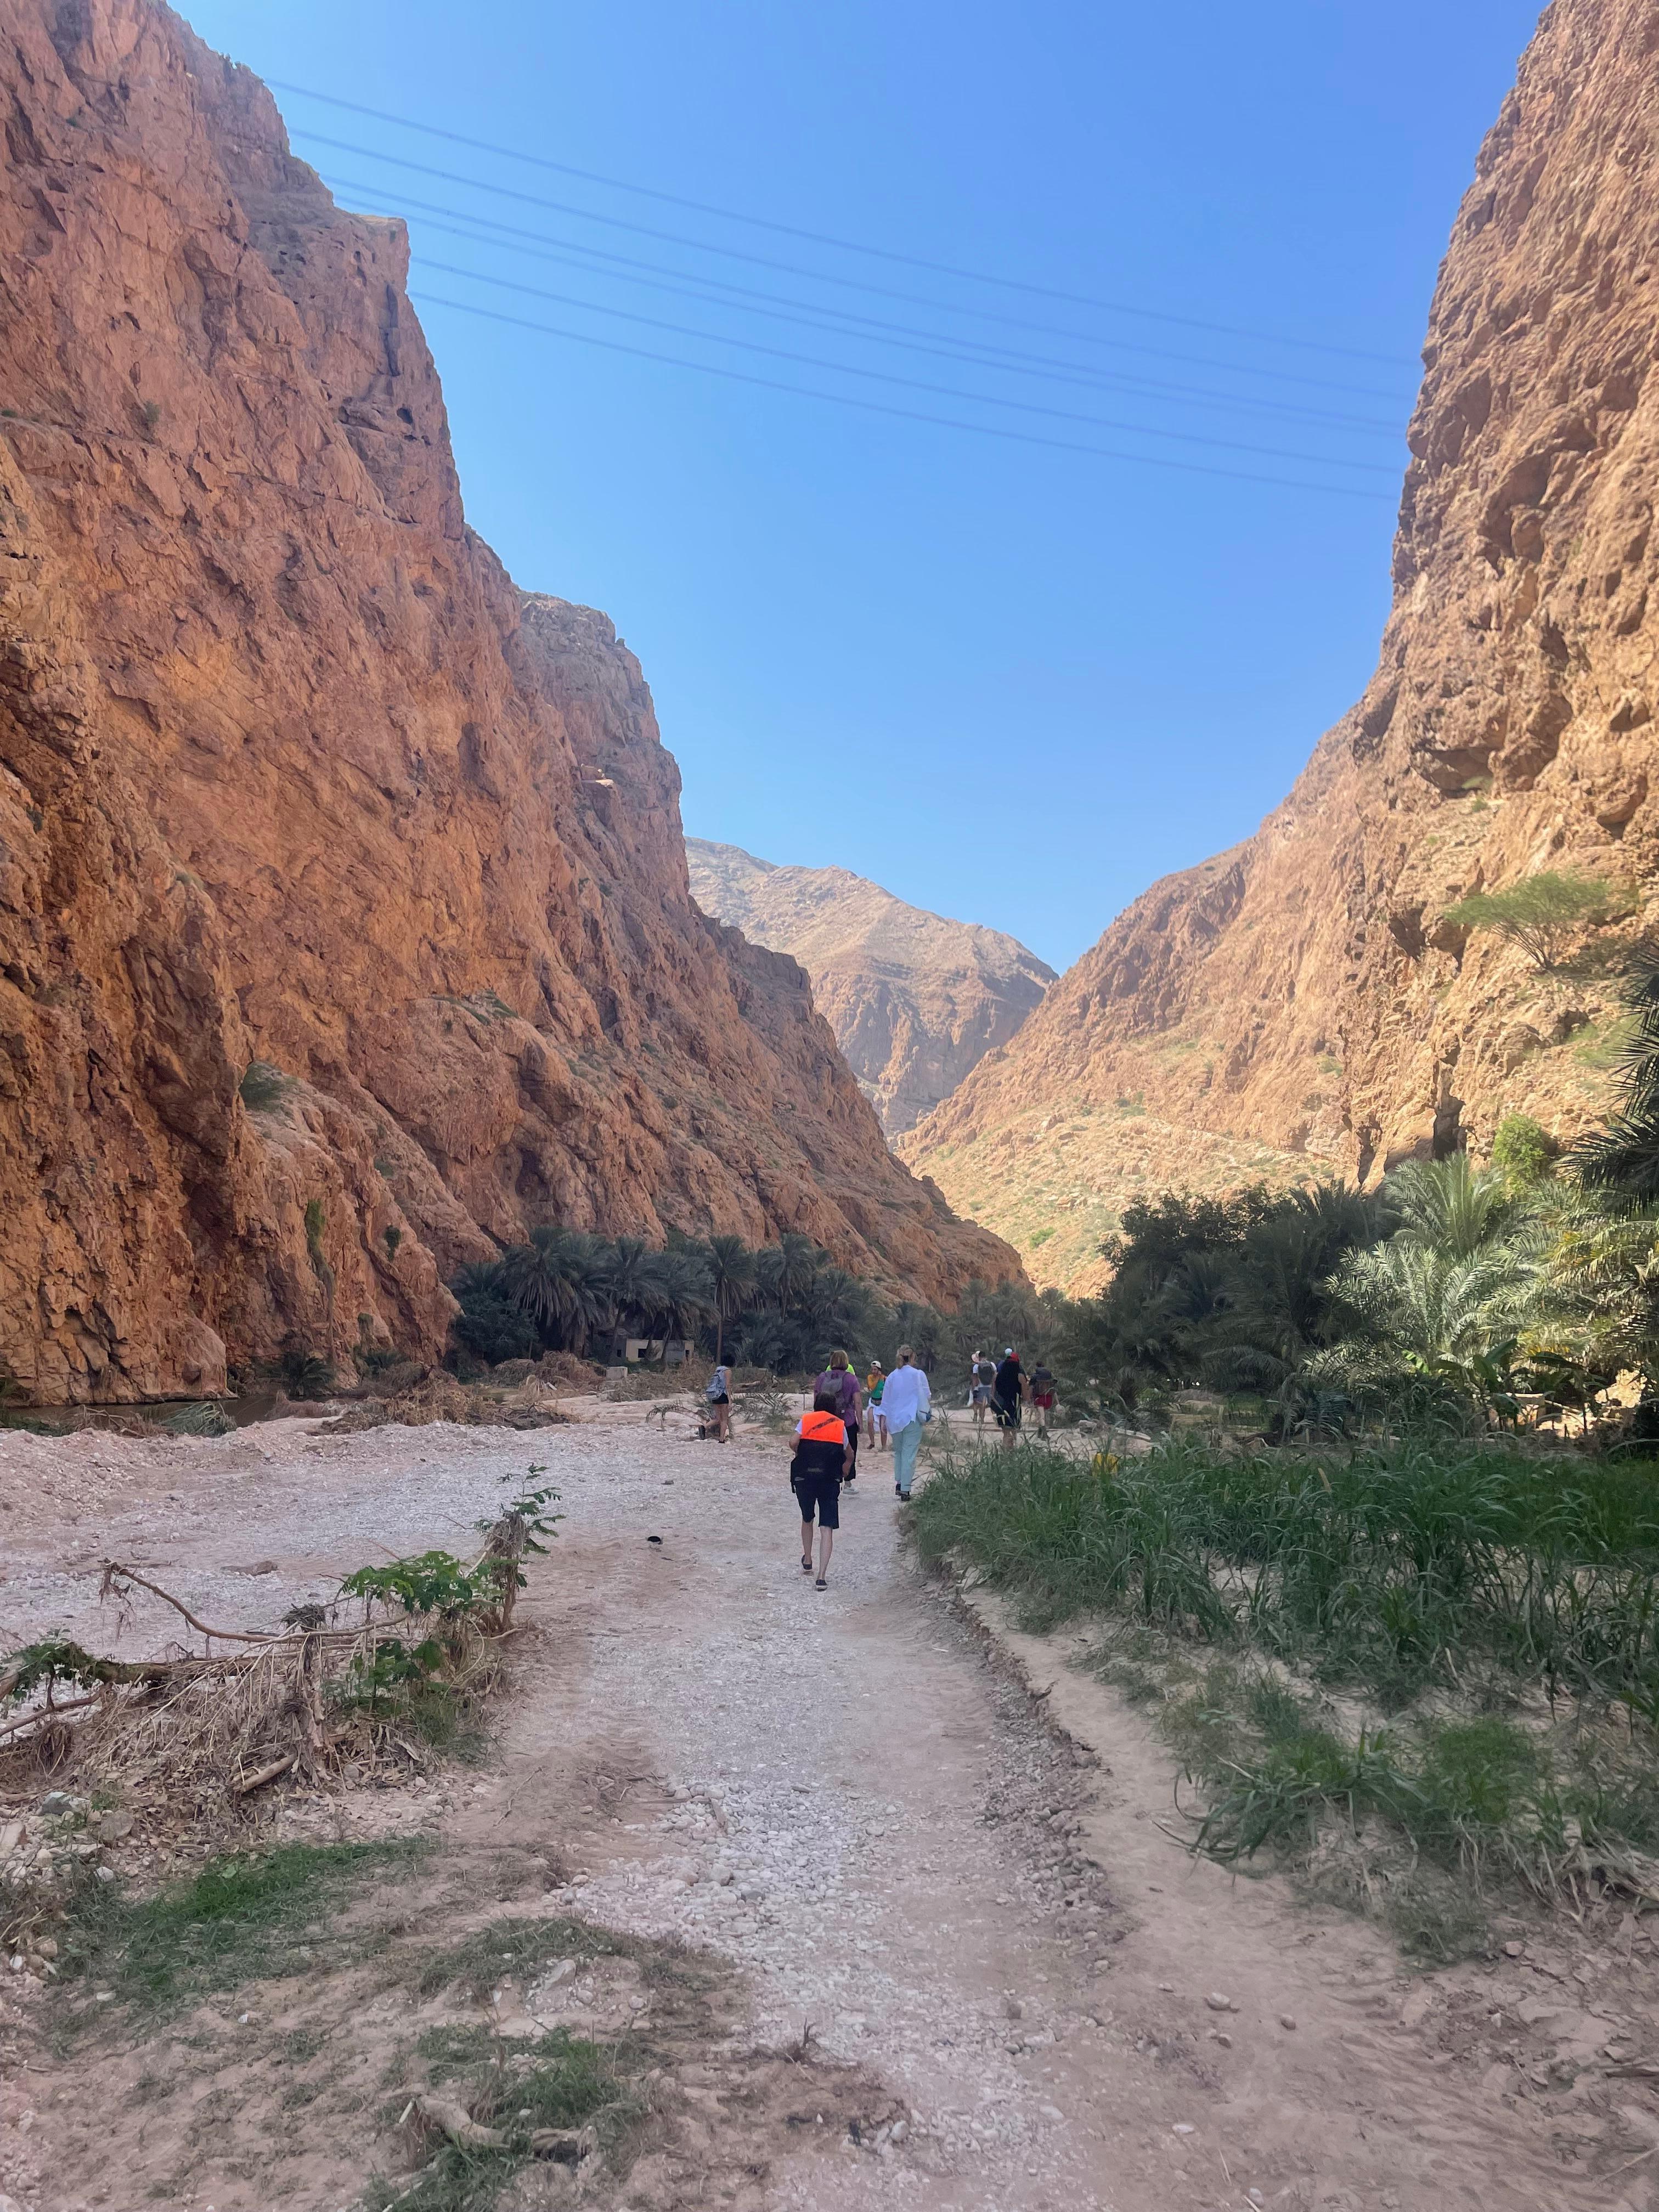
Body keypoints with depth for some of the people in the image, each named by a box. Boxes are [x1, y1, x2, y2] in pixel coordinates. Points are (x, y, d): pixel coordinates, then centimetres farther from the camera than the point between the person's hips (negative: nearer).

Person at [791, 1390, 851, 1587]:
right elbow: (849, 1454, 17)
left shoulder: (806, 1420, 8)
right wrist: (843, 1474, 33)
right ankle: (822, 1576, -11)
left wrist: (801, 1457, 11)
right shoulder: (840, 1425, 11)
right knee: (827, 1528, -2)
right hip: (830, 1480, -1)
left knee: (807, 1519, 25)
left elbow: (794, 1442, -8)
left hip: (804, 1477, 1)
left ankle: (807, 1562, 37)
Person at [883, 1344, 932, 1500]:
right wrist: (929, 1413, 17)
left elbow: (885, 1401, 8)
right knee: (909, 1454, -2)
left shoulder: (892, 1376, 5)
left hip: (894, 1420, 4)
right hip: (912, 1419, -4)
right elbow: (927, 1397, -1)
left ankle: (898, 1483, 12)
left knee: (898, 1451, 19)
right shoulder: (918, 1375, -6)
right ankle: (905, 1489, -4)